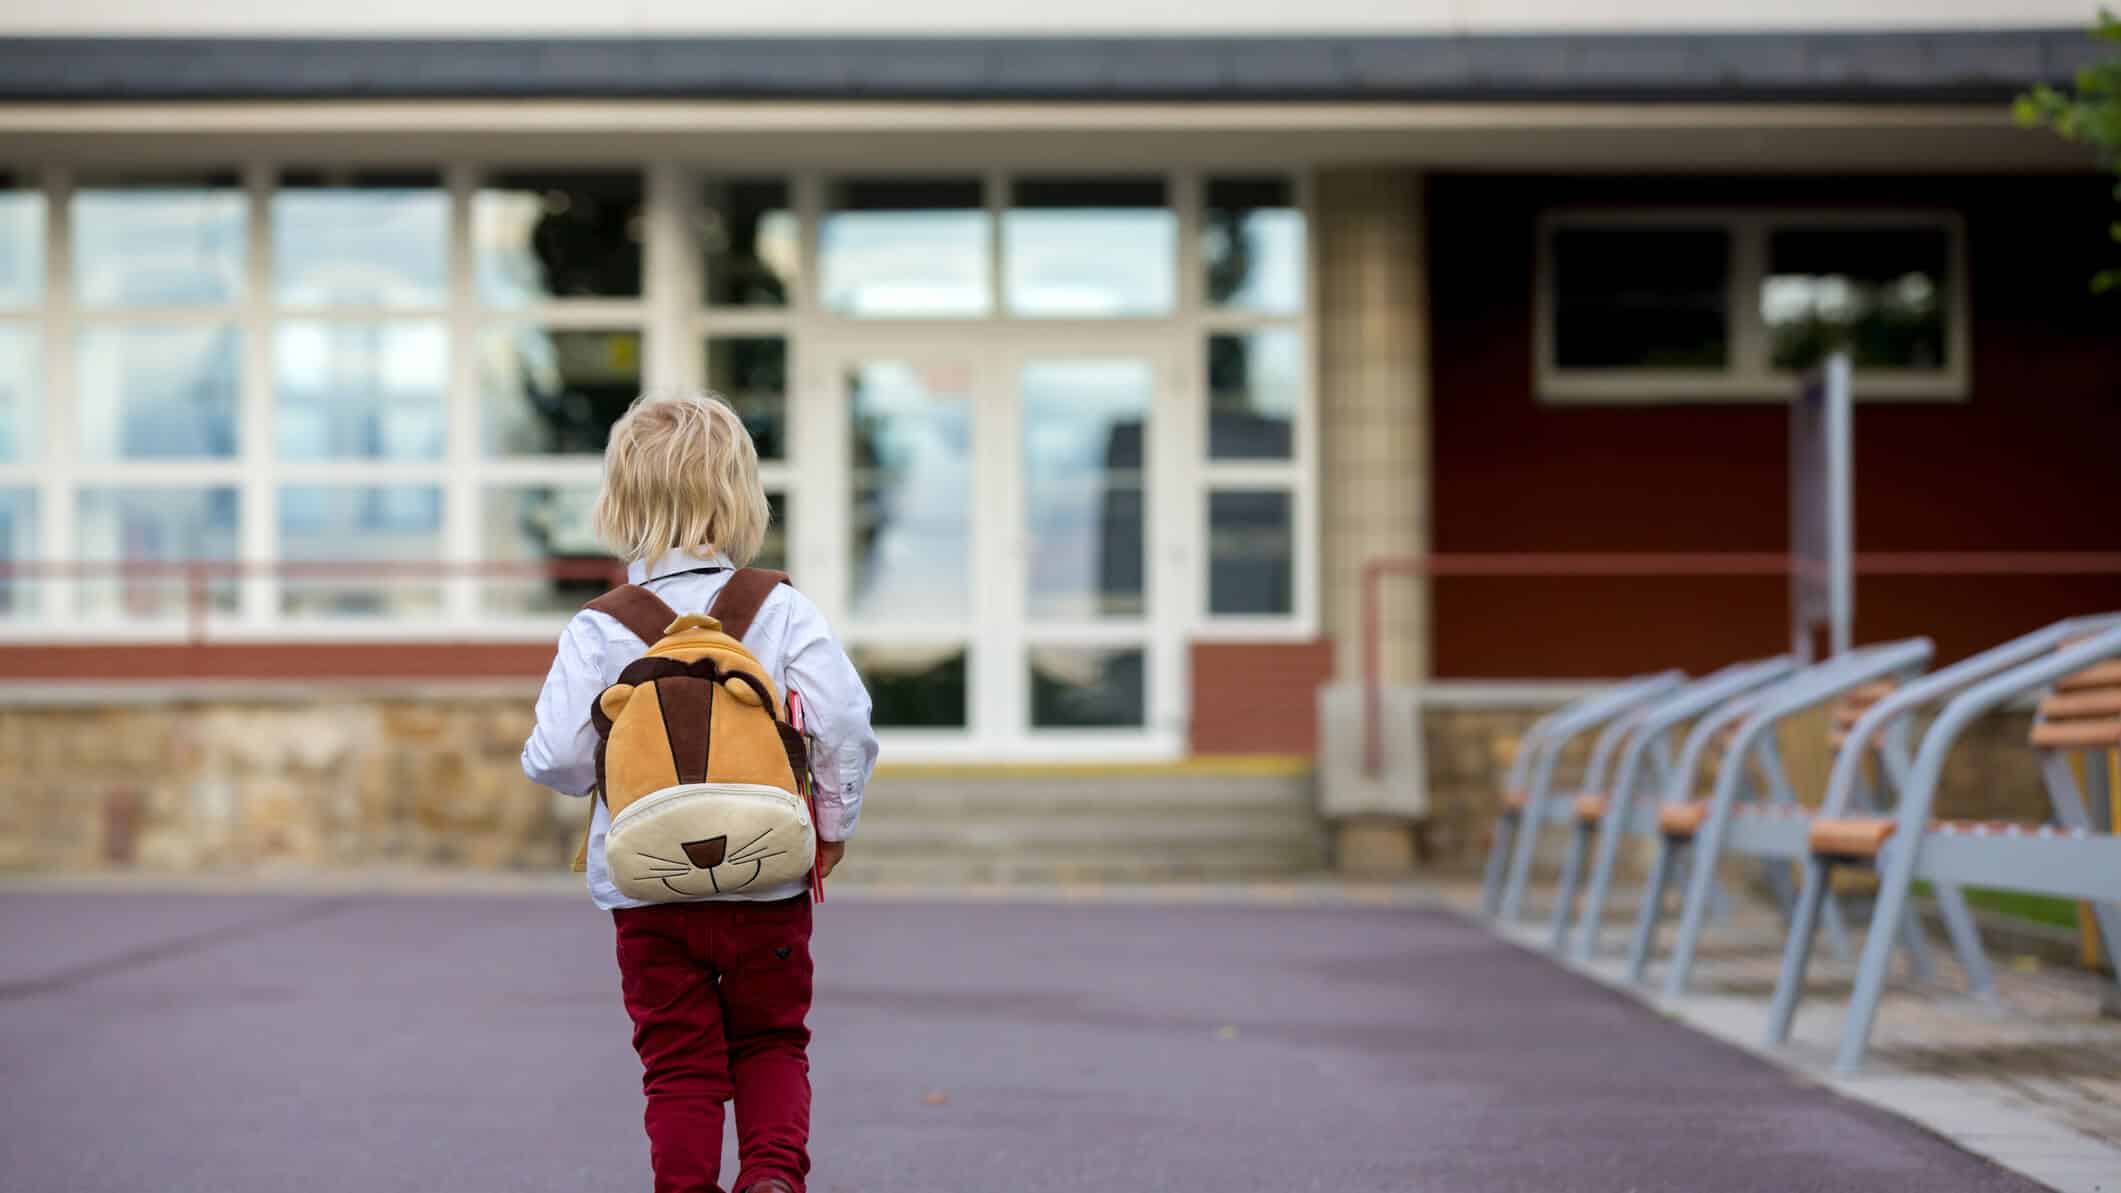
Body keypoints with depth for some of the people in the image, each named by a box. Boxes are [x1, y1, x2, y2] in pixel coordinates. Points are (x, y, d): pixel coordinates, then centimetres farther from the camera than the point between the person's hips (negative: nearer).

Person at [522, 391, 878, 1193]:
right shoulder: (783, 613, -5)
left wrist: (599, 778, 11)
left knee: (680, 1064, 10)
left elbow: (556, 753, -12)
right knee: (771, 1044, 18)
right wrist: (835, 821, 3)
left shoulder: (598, 631, -7)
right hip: (768, 885, 1)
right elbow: (844, 721, -12)